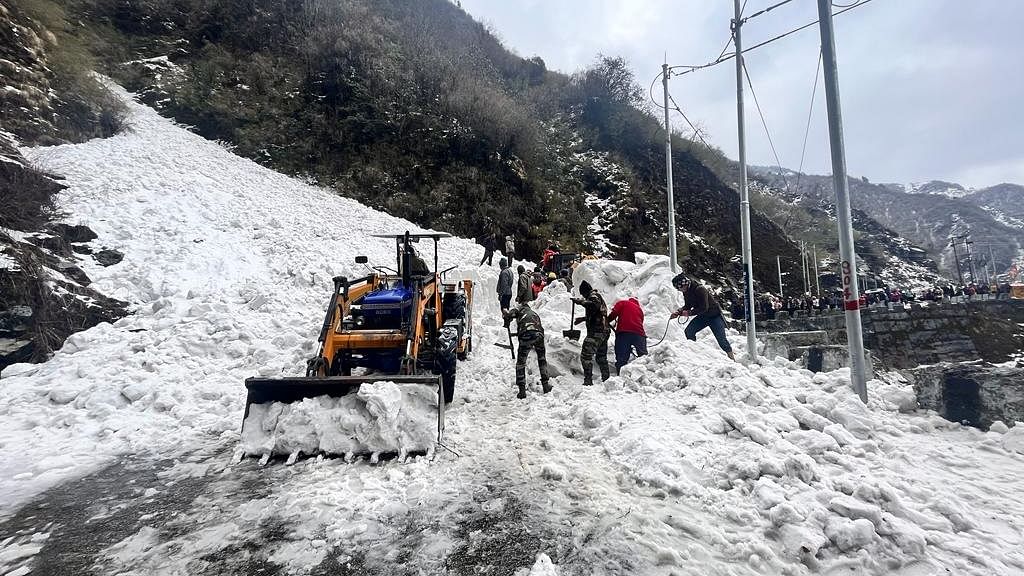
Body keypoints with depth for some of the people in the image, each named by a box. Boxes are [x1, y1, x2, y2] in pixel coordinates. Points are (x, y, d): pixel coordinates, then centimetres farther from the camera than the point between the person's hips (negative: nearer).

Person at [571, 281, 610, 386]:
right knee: (601, 357, 19)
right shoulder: (598, 296, 24)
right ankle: (606, 379, 24)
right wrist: (583, 318, 39)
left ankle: (588, 381, -15)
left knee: (585, 355, -11)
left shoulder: (593, 295, -6)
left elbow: (594, 305, -31)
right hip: (604, 331, 10)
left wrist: (580, 301, -26)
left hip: (596, 332, -10)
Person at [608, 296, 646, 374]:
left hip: (623, 332, -3)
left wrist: (607, 321, 9)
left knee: (621, 359, -6)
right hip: (639, 333, 4)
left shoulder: (623, 303, 18)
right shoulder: (640, 309, 30)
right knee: (644, 358, 11)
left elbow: (614, 313, -1)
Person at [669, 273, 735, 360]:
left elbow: (704, 308, -31)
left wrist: (689, 313, -30)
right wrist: (678, 312, -9)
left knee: (721, 338, -7)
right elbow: (688, 306, 8)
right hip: (703, 316, 7)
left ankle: (731, 357, 9)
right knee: (689, 331, -10)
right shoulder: (686, 292, -4)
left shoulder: (700, 289, -30)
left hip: (714, 315, -7)